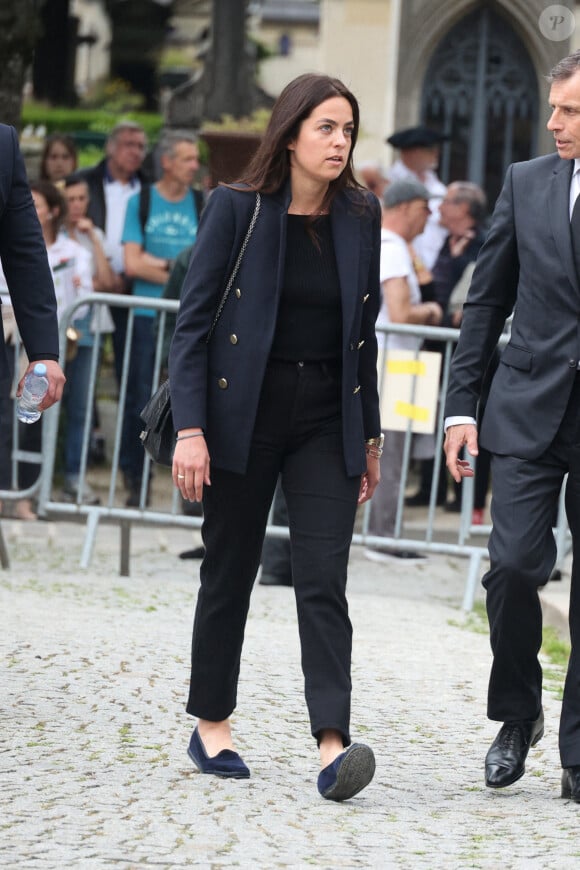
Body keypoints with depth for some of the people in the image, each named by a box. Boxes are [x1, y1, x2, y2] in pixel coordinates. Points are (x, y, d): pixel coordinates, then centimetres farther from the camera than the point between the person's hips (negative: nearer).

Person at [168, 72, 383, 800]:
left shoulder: (361, 216, 5)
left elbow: (363, 331, 13)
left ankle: (333, 745, -17)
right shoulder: (236, 209, -5)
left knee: (323, 581, -8)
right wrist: (190, 428, -14)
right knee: (230, 570, 8)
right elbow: (192, 321, -6)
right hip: (244, 412, -2)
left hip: (327, 419, 2)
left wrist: (369, 434, 13)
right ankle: (211, 727, 23)